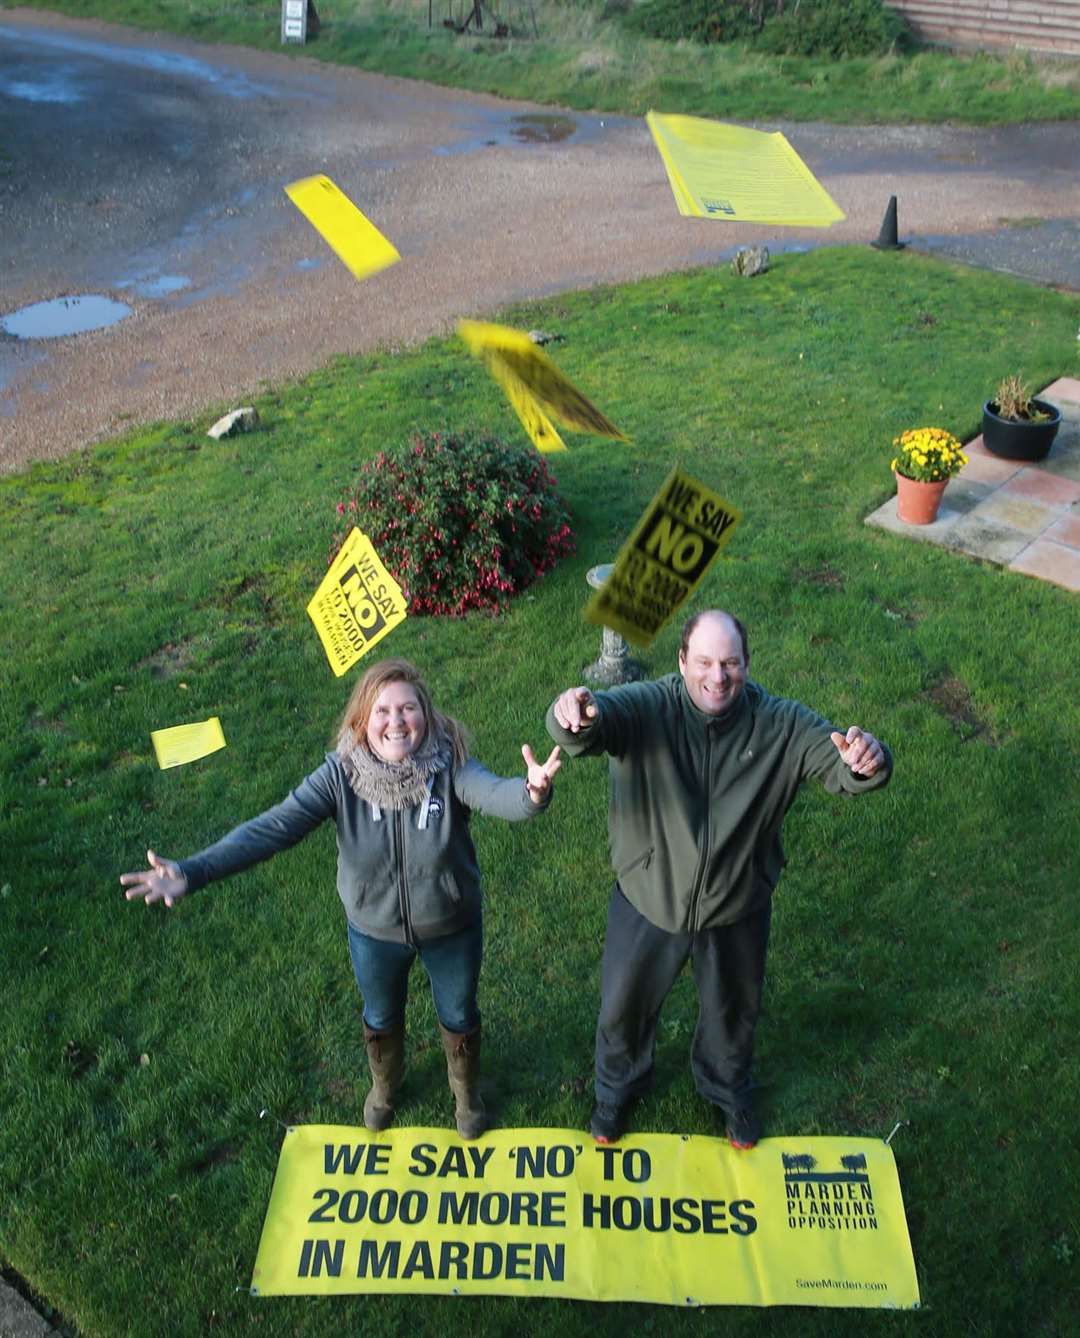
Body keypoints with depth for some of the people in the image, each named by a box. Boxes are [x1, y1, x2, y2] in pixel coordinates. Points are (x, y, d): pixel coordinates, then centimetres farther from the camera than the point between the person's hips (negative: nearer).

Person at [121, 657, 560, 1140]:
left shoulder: (448, 766, -28)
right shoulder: (341, 775, -25)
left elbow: (497, 794, -47)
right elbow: (272, 828, -32)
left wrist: (532, 792, -73)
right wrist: (191, 872, -45)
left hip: (452, 929, -1)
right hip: (375, 933, 1)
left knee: (459, 1017, 25)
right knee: (381, 1019, 29)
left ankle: (466, 1091, 59)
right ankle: (385, 1086, 64)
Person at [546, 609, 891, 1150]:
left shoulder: (781, 725, -19)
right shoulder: (644, 708, -26)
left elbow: (841, 764, -24)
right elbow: (600, 717, -44)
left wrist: (866, 761, -50)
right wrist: (574, 716, -69)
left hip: (737, 908, 1)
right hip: (647, 902, -1)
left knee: (733, 1010, 27)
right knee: (624, 1006, 23)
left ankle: (728, 1089, 61)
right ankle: (616, 1088, 57)